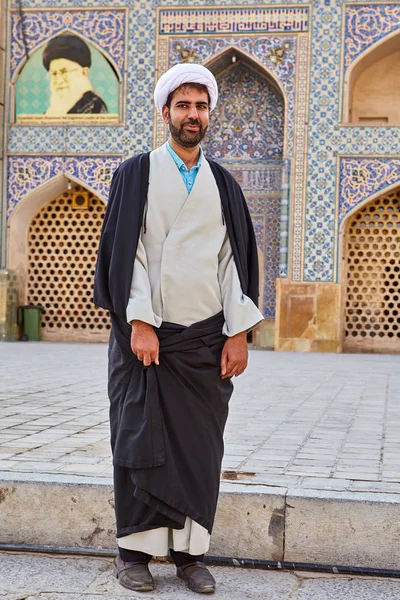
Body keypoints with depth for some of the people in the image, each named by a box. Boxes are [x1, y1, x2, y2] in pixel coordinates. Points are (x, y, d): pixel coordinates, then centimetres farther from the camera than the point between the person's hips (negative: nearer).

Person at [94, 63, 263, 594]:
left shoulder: (223, 184, 12)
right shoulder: (136, 174, 4)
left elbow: (237, 258, 8)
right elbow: (125, 251, -3)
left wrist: (238, 333, 0)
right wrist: (139, 322, -12)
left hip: (207, 339, 3)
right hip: (146, 333, -2)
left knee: (201, 445, 4)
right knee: (141, 439, 1)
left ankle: (190, 551, 13)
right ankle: (135, 550, 12)